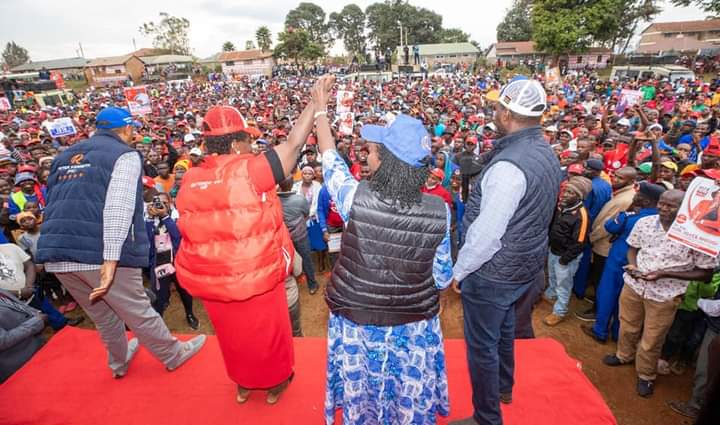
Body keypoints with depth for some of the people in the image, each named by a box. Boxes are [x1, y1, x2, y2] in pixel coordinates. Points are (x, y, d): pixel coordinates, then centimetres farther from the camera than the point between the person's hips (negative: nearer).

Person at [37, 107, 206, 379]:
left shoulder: (64, 156, 19)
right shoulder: (125, 155, -4)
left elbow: (53, 205, 22)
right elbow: (118, 209, -18)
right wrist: (111, 260, -23)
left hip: (55, 254, 7)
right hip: (98, 254, -7)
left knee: (103, 316, 24)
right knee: (138, 314, 8)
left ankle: (119, 361, 42)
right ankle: (174, 355, 26)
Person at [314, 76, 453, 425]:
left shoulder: (356, 198, -24)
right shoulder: (439, 211, -19)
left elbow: (331, 159, -4)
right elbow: (442, 276, -8)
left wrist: (320, 108, 10)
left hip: (357, 319, -1)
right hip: (413, 322, 1)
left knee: (361, 392, 27)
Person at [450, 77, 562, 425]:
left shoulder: (509, 165, -27)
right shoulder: (546, 153, 2)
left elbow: (485, 233, -27)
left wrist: (457, 271, -15)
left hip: (494, 271, -9)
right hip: (527, 263, 9)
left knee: (482, 345, 9)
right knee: (504, 328, 29)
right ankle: (503, 387, 53)